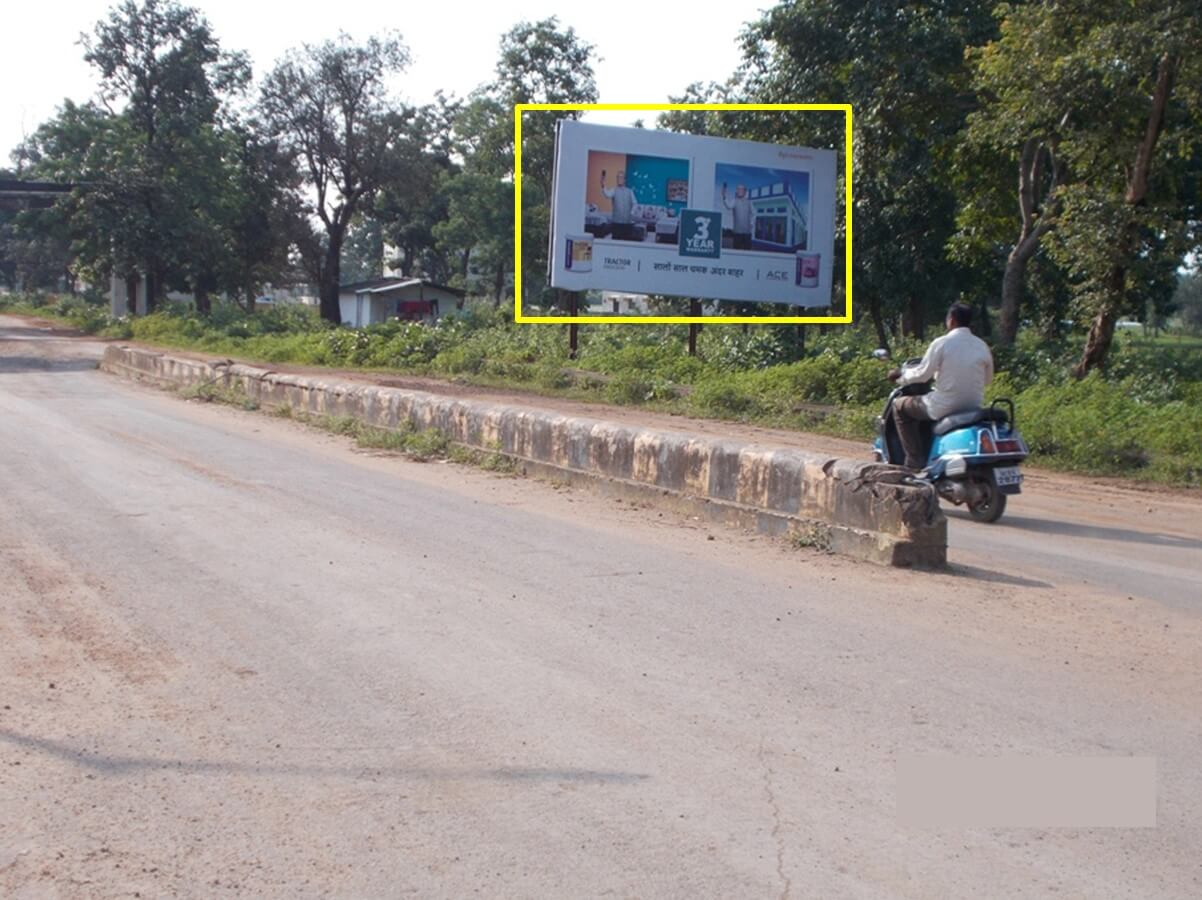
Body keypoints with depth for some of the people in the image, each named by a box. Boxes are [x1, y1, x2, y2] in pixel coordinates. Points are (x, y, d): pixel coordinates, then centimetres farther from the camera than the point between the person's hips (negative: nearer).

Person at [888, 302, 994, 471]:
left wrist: (901, 375, 10)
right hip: (974, 407, 6)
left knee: (899, 406, 13)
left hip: (945, 407, -6)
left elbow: (922, 374, -8)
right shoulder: (982, 346, 4)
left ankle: (915, 460, 6)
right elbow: (987, 378, 14)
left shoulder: (941, 343, -12)